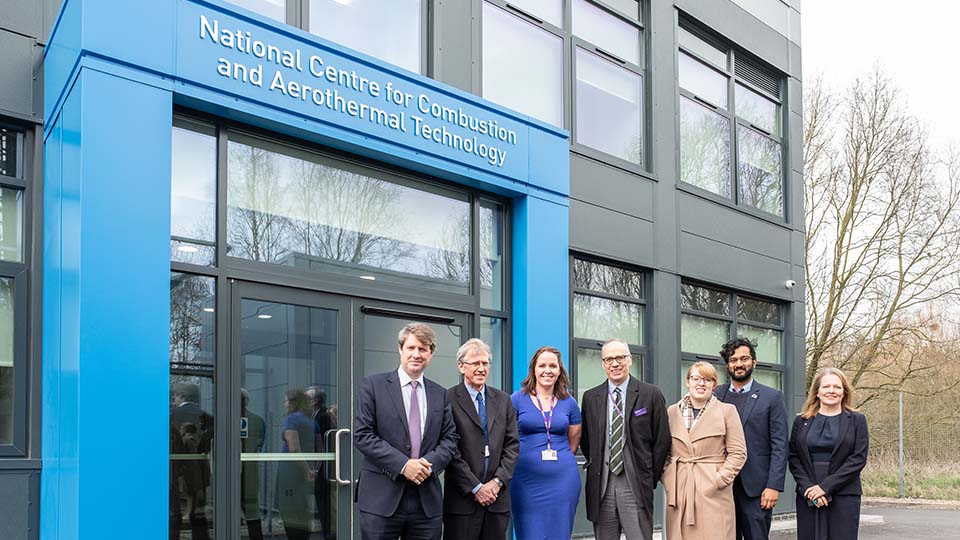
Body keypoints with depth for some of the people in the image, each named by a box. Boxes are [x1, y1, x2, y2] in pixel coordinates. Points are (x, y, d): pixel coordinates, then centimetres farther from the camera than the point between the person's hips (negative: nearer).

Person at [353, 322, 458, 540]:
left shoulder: (440, 394, 13)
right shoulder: (373, 385, 1)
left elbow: (449, 439, 11)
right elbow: (362, 435, -6)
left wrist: (430, 463, -10)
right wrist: (403, 464, -14)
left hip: (427, 500, 3)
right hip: (381, 498, -3)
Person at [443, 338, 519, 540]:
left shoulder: (503, 400, 12)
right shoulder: (449, 400, -4)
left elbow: (512, 445, 10)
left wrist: (498, 481, -3)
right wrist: (475, 487, -11)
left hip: (497, 496, 4)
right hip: (462, 499, -4)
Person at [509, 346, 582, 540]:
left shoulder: (569, 402, 9)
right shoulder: (517, 399, 0)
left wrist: (559, 460, 10)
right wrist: (530, 459, 0)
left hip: (563, 479, 3)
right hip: (526, 480, -2)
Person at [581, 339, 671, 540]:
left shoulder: (651, 395, 1)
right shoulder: (591, 397, 9)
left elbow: (662, 440, 2)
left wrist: (651, 478, 1)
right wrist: (596, 468, 8)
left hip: (636, 486, -2)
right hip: (601, 486, 3)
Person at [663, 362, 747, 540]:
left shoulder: (727, 411, 4)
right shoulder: (672, 412, 12)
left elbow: (738, 452, 0)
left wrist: (719, 480, -9)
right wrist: (667, 479, 2)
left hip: (713, 491, -2)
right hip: (678, 491, 2)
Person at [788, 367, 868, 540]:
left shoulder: (857, 420, 5)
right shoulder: (801, 421, 10)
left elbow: (858, 458, -4)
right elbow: (793, 458, 6)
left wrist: (826, 487, -11)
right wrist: (808, 487, -10)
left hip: (844, 497, -2)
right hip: (807, 497, 2)